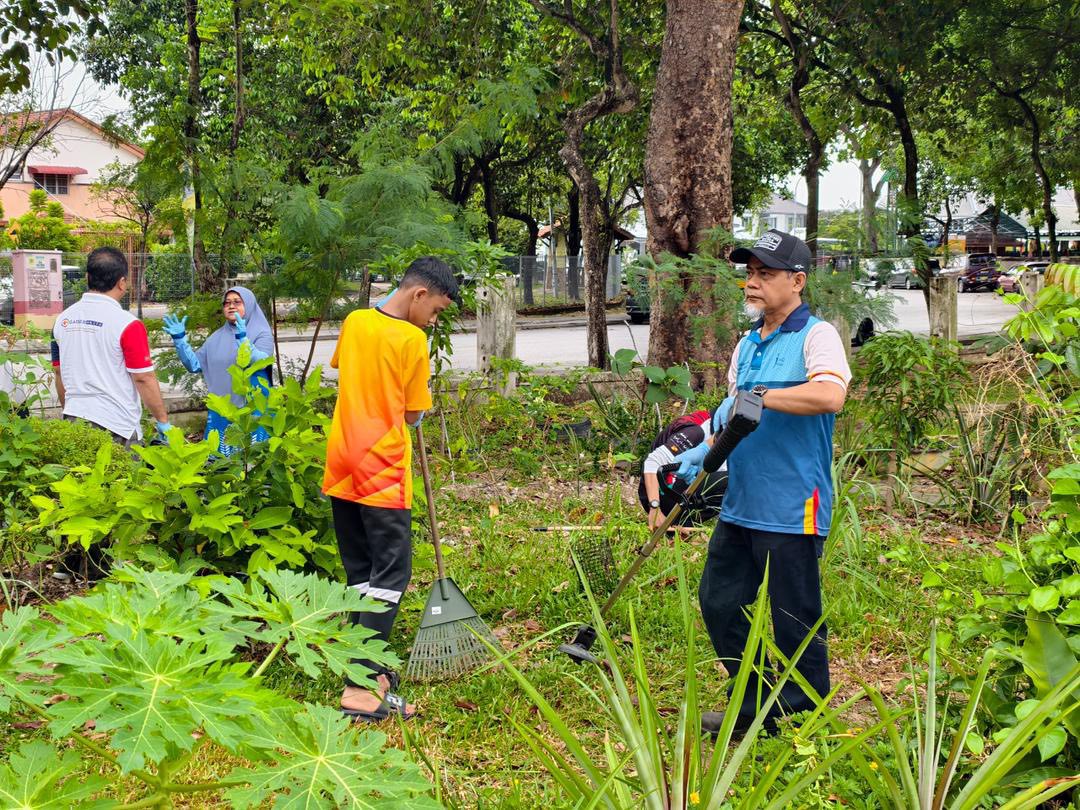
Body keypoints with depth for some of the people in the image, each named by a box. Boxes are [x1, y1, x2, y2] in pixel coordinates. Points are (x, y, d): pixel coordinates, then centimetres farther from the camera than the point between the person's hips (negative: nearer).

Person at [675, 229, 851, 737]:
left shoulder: (816, 336, -9)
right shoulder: (747, 344, 16)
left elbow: (830, 395, -29)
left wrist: (758, 395, -25)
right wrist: (703, 452, 9)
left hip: (792, 510, -9)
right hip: (740, 505, 9)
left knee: (795, 622, 0)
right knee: (719, 602, 13)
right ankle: (756, 707, 27)